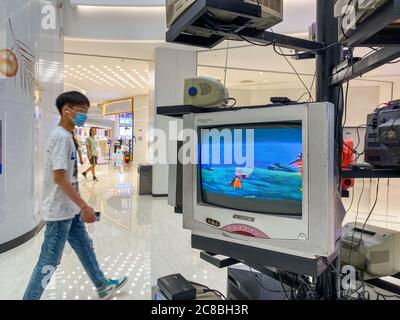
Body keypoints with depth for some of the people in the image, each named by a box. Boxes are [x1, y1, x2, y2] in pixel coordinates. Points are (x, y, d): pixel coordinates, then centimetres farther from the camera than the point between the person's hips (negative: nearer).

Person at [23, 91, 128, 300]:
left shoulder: (65, 135, 10)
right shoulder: (61, 137, -19)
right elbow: (59, 176, -25)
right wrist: (84, 206, -23)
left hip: (69, 209, 10)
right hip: (59, 211, -10)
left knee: (85, 247, 20)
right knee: (49, 261, 3)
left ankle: (103, 286, 35)